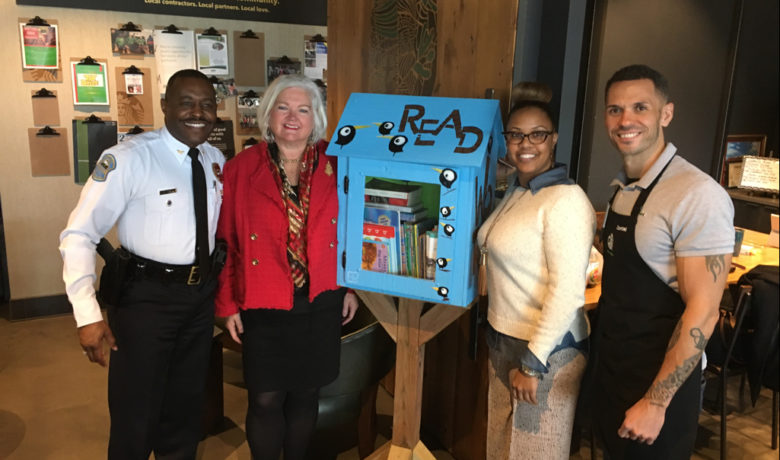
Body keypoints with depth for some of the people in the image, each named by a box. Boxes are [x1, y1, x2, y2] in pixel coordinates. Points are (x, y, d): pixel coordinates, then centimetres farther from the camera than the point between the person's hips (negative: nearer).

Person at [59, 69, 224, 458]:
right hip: (147, 295, -5)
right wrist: (88, 315, -23)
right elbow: (78, 235, -17)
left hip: (201, 294, 6)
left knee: (186, 405, 22)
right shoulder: (128, 158, -17)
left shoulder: (216, 159, 2)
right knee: (136, 415, 8)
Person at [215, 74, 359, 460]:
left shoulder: (334, 166, 1)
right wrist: (228, 303, -2)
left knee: (306, 395, 14)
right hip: (263, 307, -1)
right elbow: (225, 241, -1)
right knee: (265, 401, 5)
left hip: (321, 305, 2)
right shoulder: (241, 169, -3)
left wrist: (351, 287, 5)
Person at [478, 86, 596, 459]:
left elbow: (567, 292, -23)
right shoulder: (516, 193, 8)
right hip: (504, 344, 8)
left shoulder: (566, 200, -19)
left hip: (547, 352, -8)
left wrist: (533, 363, -20)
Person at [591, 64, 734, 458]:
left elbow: (702, 311, -22)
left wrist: (655, 403, -20)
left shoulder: (698, 196, -21)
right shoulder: (622, 188, 4)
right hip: (611, 367, 8)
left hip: (659, 380, -7)